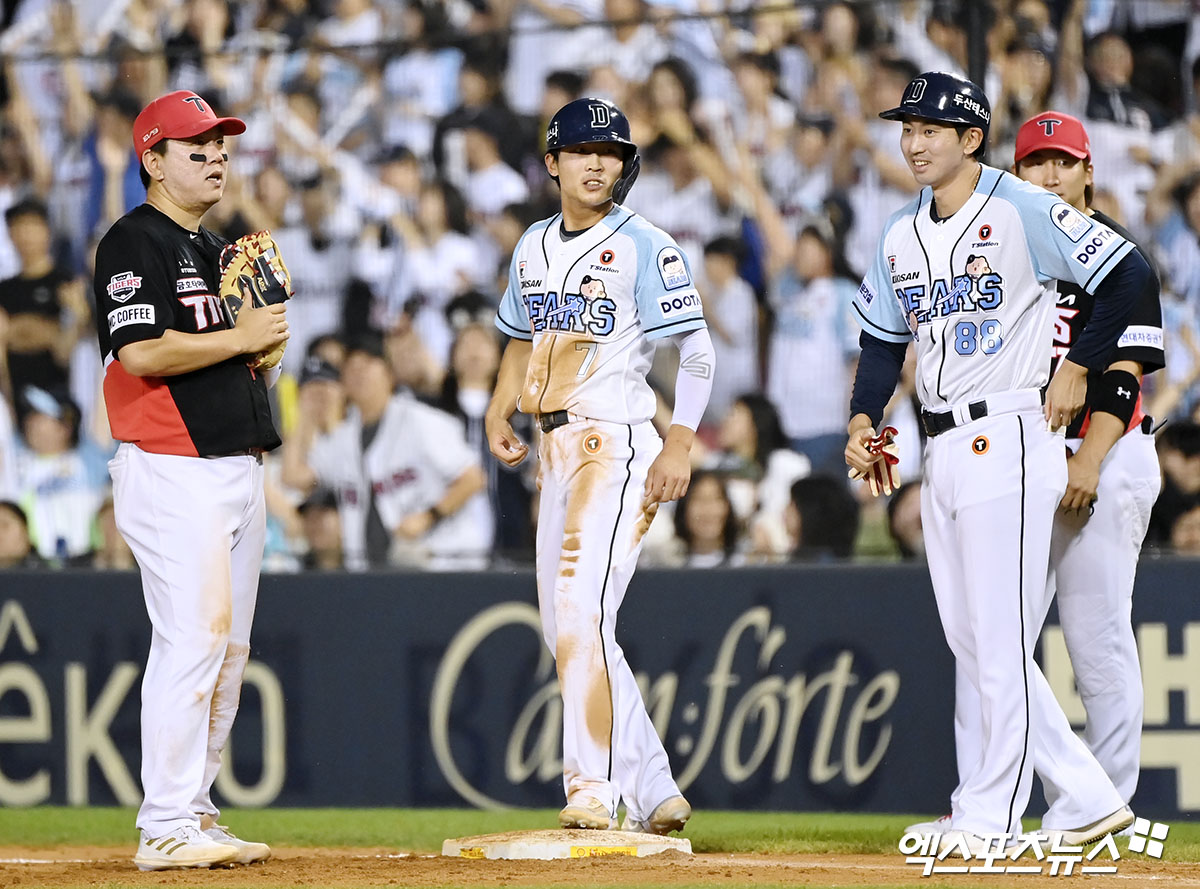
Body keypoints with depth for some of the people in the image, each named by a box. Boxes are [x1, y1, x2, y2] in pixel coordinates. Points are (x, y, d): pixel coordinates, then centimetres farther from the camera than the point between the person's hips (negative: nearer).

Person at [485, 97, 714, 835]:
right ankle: (653, 792, 15)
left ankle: (595, 792, -20)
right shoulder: (534, 246, 15)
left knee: (582, 613, -19)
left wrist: (680, 444, -20)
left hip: (619, 443, -8)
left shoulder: (644, 246, -7)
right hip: (558, 453, 8)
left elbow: (698, 350, -11)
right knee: (565, 626, 8)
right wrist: (499, 410, 11)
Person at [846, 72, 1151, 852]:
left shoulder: (1022, 210, -9)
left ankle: (993, 814, -2)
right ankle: (1086, 798, 14)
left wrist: (1077, 371, -11)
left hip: (1007, 438, -8)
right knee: (971, 642, 8)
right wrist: (865, 417, 5)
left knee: (1001, 636, -7)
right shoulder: (902, 234, 14)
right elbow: (885, 338, 21)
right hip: (942, 452, 8)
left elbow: (1128, 273, -12)